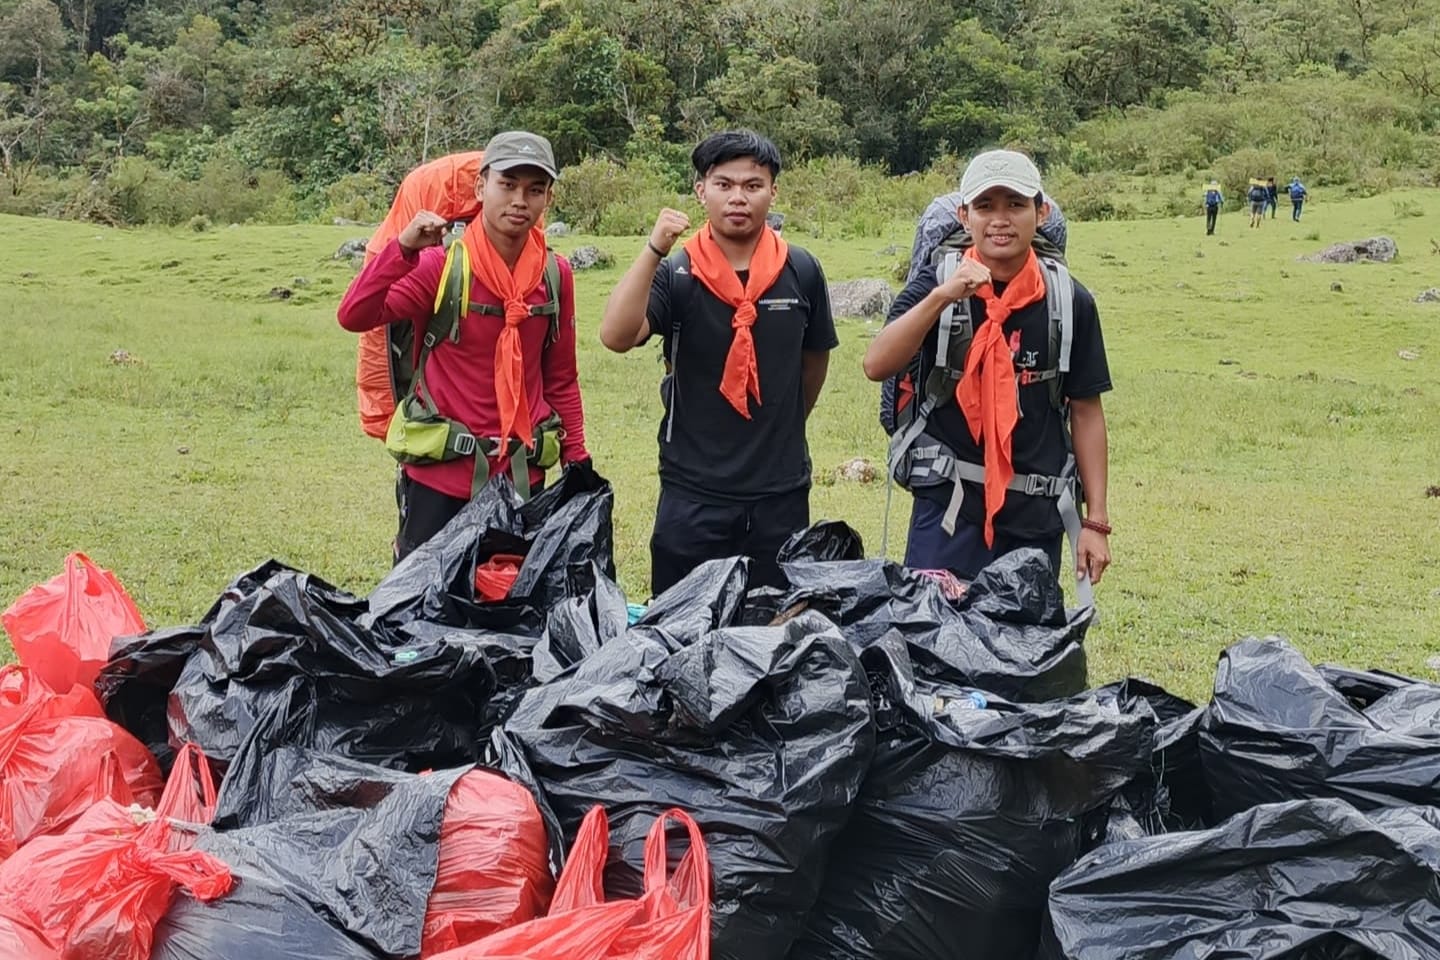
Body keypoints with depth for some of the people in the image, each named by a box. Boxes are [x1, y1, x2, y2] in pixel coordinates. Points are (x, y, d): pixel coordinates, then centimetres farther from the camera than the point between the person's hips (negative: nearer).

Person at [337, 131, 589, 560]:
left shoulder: (556, 274, 3)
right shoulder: (443, 265, -8)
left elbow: (561, 379, 10)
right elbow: (354, 316, -19)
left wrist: (577, 461, 8)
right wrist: (403, 249, -29)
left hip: (522, 475, 3)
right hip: (440, 476, -3)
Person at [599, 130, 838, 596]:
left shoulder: (801, 272, 1)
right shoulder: (675, 274, -6)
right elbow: (616, 336, -23)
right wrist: (654, 251, -29)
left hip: (781, 492, 2)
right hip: (693, 492, -2)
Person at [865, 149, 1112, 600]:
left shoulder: (1069, 301, 2)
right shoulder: (936, 285, -2)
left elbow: (1085, 411, 6)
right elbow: (877, 365, -16)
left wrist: (1095, 521, 3)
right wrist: (941, 297, -28)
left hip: (1037, 513, 2)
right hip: (948, 507, -2)